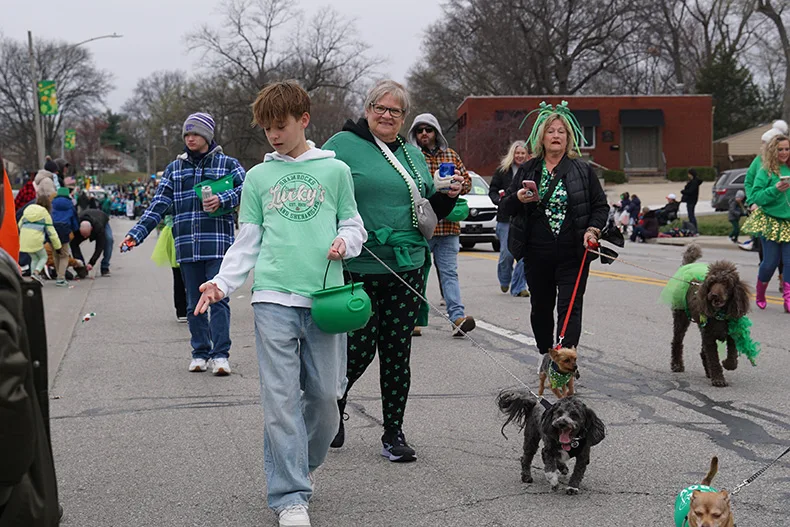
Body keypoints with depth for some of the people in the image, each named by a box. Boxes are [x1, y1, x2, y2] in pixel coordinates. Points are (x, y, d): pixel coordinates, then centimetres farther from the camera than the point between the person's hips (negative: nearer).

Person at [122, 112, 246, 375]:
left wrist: (223, 200, -17)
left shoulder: (227, 164, 5)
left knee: (218, 299, -7)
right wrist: (137, 233, -1)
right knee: (194, 303, 8)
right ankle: (200, 353, 17)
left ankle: (220, 355, -5)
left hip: (217, 245, -4)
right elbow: (158, 205, 9)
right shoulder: (175, 168, 14)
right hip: (187, 248, 4)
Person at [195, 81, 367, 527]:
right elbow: (247, 243, 12)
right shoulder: (258, 177, 10)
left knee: (324, 393, 3)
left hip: (325, 294, 0)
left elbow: (353, 223, 16)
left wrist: (345, 242, -6)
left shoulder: (334, 170, 8)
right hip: (274, 296, 0)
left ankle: (306, 463, 31)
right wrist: (222, 284, 0)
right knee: (281, 398, -4)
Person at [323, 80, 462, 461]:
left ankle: (394, 434, 15)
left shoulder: (414, 156, 16)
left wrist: (447, 196, 4)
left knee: (397, 352, 6)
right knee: (359, 348, -2)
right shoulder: (343, 146, -2)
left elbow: (429, 212, 23)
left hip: (407, 269, 5)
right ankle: (332, 405, 29)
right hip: (358, 269, -5)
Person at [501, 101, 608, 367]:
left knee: (570, 307, -9)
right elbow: (507, 208, 10)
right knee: (541, 306, 12)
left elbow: (601, 206, 8)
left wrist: (592, 229, -9)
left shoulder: (582, 170, 5)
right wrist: (518, 198, -12)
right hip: (537, 253, 2)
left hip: (573, 254, -2)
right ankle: (547, 353, 31)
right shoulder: (528, 170, 9)